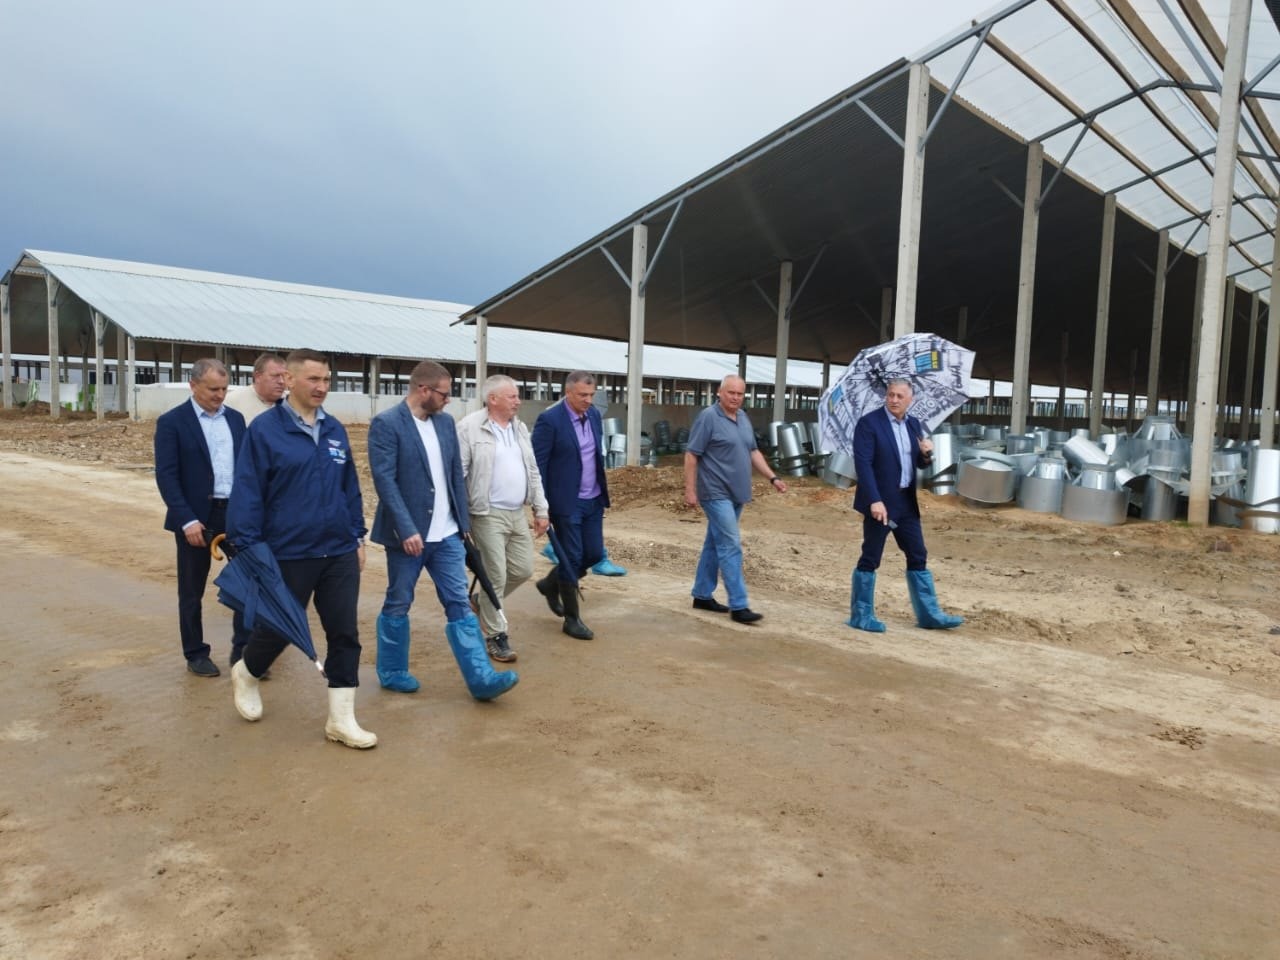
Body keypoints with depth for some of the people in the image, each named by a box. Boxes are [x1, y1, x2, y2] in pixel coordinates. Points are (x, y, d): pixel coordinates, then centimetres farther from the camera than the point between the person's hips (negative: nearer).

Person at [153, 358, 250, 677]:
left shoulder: (235, 418, 8)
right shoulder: (171, 422, -6)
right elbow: (166, 476, -11)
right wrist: (187, 520, -18)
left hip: (236, 512, 4)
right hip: (195, 516, -4)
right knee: (192, 591, 8)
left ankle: (243, 649, 13)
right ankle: (196, 654, 22)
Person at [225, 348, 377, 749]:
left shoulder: (335, 430, 6)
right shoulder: (264, 429, -10)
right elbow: (247, 492, -10)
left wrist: (357, 538, 12)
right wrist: (246, 548, -12)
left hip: (340, 553, 4)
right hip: (289, 555, -4)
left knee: (345, 634, 4)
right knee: (280, 628, 12)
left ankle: (342, 720, 14)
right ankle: (245, 674, 44)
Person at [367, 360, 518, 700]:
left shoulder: (446, 422, 8)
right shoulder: (386, 424, -11)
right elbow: (385, 480, -17)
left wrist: (464, 522, 11)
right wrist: (407, 530, -22)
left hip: (446, 534, 5)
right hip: (408, 533, -5)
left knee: (459, 603, 3)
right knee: (398, 605, 10)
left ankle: (482, 678, 2)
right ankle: (392, 672, 28)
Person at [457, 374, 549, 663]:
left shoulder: (519, 428, 11)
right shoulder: (469, 428, -12)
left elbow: (533, 472, 15)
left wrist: (541, 510, 12)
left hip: (518, 514, 7)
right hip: (488, 516, -7)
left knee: (523, 570, 12)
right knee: (496, 577, -1)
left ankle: (485, 604, 34)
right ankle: (494, 635, 15)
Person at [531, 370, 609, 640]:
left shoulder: (594, 415, 6)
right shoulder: (549, 419, -15)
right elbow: (538, 465, -13)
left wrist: (603, 492, 17)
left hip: (593, 500, 7)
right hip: (566, 503, -7)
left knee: (594, 554, 10)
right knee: (571, 558, 0)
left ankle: (550, 584, 34)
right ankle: (572, 619, 15)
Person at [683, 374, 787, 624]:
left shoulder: (743, 418, 12)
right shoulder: (708, 417, -11)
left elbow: (753, 452, 18)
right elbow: (691, 455, -12)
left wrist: (772, 478, 9)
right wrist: (690, 489, -16)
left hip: (736, 494, 8)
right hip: (716, 494, -8)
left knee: (715, 545, 14)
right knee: (730, 547, -10)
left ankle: (702, 595, 23)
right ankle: (738, 606, -8)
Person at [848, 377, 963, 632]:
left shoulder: (913, 424, 10)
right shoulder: (869, 423, -11)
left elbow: (919, 463, 16)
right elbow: (863, 464, -18)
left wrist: (927, 454, -8)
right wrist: (874, 500, -25)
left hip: (906, 502, 7)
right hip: (880, 502, -7)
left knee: (918, 557, 11)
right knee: (870, 559, 0)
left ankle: (929, 613, 20)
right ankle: (861, 616, 11)